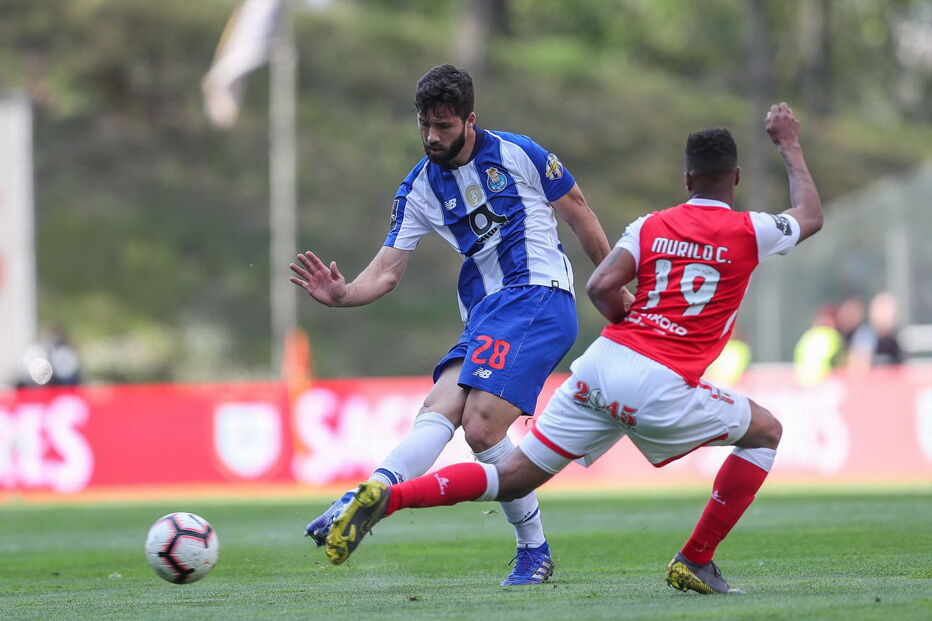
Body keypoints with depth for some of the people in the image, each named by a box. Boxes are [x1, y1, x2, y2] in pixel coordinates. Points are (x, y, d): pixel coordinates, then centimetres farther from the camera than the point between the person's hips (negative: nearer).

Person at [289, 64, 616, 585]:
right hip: (485, 313, 6)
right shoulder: (420, 189, 9)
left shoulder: (517, 153, -2)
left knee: (481, 428, -20)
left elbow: (577, 208, 9)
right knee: (439, 410, -18)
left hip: (538, 296, -6)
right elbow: (387, 270, 5)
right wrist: (343, 294, -16)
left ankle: (535, 551, -15)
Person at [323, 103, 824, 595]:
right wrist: (789, 144, 41)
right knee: (765, 432, 17)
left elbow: (600, 287, 0)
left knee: (514, 477, 8)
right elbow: (811, 215, 27)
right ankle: (695, 562, 13)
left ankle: (388, 497, -10)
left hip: (600, 367, 4)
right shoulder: (749, 233, 5)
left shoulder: (651, 226, 13)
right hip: (660, 389, -4)